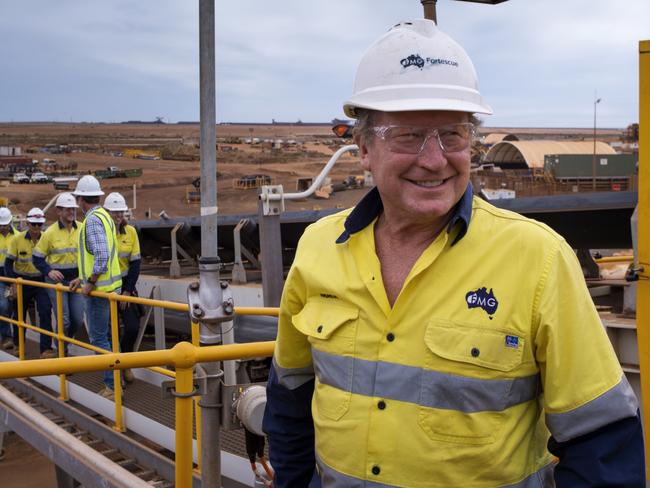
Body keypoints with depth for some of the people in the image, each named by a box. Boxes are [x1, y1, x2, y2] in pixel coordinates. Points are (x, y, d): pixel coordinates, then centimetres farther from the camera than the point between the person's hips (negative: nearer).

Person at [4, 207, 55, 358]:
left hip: (41, 282, 0)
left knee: (45, 312, -16)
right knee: (19, 314, 13)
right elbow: (8, 263, -5)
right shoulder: (17, 239, -10)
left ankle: (46, 348, -15)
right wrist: (13, 283, -12)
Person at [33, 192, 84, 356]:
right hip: (56, 280, -3)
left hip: (76, 279, 3)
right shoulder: (50, 233, -9)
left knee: (78, 319, 4)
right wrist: (49, 271, -18)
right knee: (64, 320, -4)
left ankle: (64, 341, 33)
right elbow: (37, 258, -2)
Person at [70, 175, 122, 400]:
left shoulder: (92, 220, -17)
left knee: (99, 337, -4)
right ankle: (114, 381, 23)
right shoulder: (105, 216, 14)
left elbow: (102, 255, -28)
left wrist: (90, 282, -19)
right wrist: (83, 277, 19)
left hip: (99, 288, -10)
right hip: (110, 285, 10)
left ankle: (113, 386, -1)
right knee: (108, 335, 16)